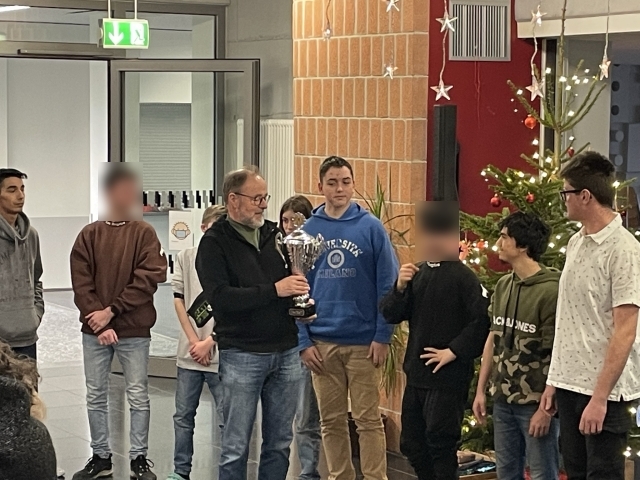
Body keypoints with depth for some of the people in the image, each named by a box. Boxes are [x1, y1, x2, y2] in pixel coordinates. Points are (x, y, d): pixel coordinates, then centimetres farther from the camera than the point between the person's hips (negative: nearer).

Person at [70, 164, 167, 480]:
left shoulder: (144, 234, 1)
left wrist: (111, 311, -14)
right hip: (94, 330, 2)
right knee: (96, 396, 8)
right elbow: (81, 283, -1)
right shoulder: (89, 236, 5)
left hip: (134, 331, -2)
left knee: (138, 396, 3)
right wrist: (100, 323, -13)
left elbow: (148, 278, -9)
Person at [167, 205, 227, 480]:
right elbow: (179, 300, 4)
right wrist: (194, 340, -3)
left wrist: (209, 342, -8)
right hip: (190, 351, 3)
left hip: (222, 351, -3)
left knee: (228, 417, 0)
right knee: (183, 416, 11)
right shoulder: (186, 258, 4)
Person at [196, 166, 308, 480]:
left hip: (286, 351, 5)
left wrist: (302, 303, 3)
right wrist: (274, 290, -21)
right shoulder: (215, 243, -5)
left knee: (280, 443, 10)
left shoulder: (275, 234, 10)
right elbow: (220, 297, -18)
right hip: (241, 355, -5)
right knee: (236, 446, 1)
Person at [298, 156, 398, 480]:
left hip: (363, 342, -2)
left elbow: (387, 285, -4)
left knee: (368, 419, 2)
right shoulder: (307, 230, 3)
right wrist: (303, 341, -3)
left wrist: (382, 336, -10)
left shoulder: (371, 227, -3)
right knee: (331, 421, 10)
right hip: (321, 343, 3)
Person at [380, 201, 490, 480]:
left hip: (448, 378, -7)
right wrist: (400, 287, -10)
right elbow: (390, 315, 6)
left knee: (440, 446, 0)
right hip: (416, 374, 7)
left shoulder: (462, 276, -12)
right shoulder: (418, 273, 8)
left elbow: (483, 319, -20)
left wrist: (454, 351, -18)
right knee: (411, 444, 15)